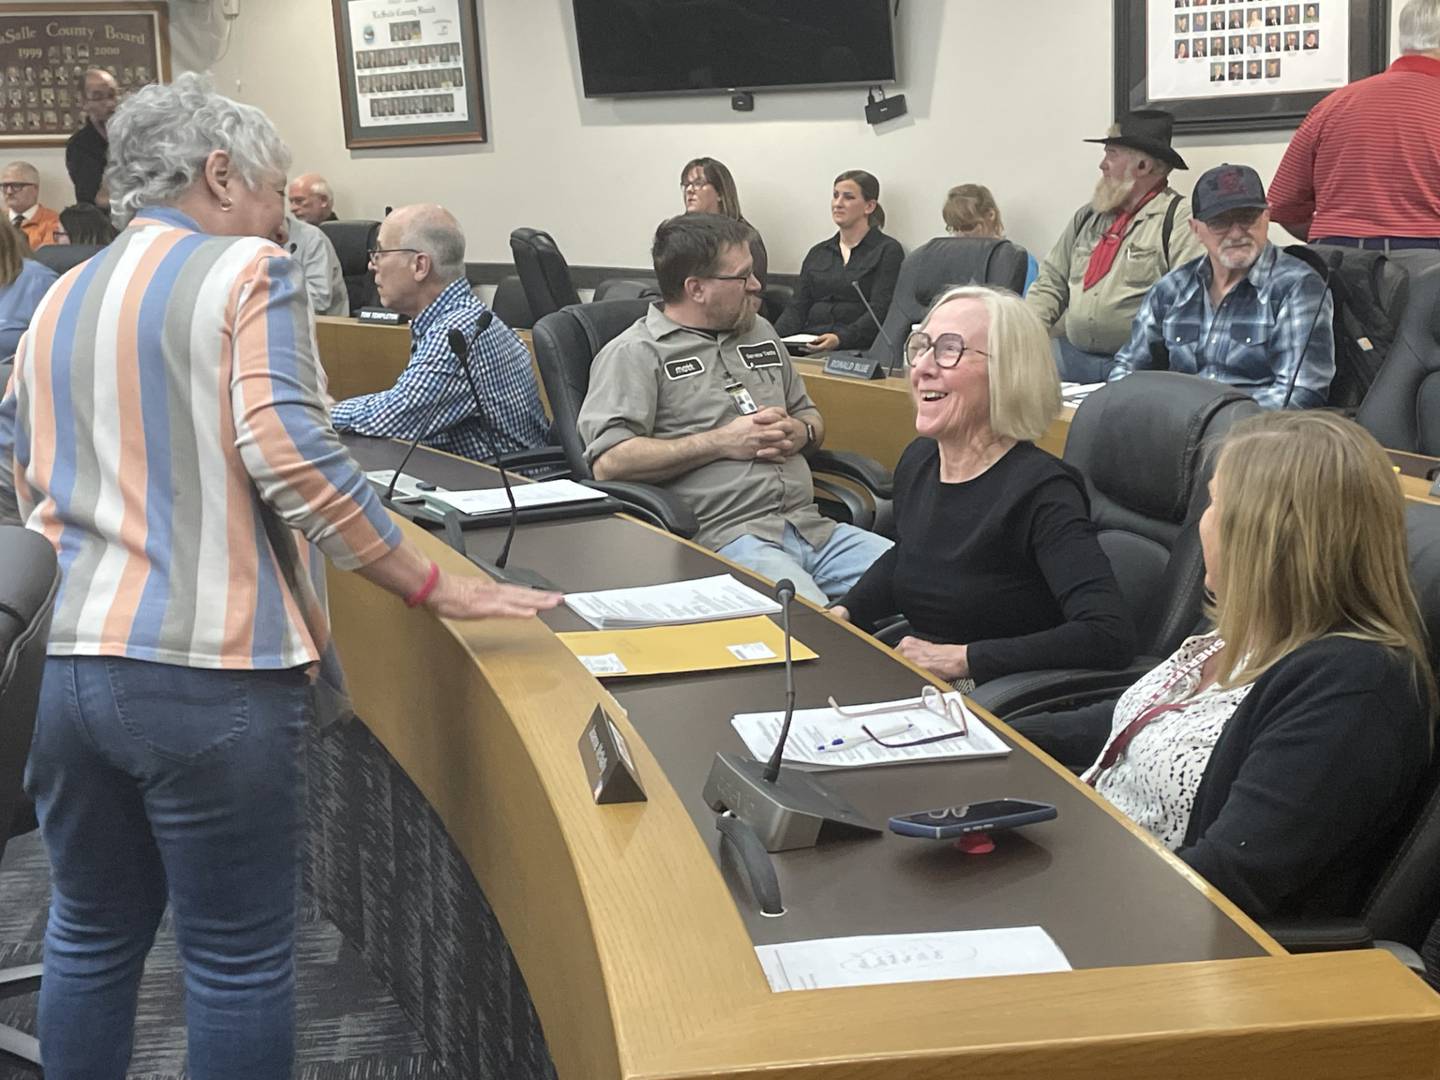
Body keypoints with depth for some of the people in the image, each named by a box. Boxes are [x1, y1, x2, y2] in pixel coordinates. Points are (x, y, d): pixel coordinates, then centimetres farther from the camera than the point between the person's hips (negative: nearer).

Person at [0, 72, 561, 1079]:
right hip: (208, 674, -6)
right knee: (239, 958, 6)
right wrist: (436, 589, -15)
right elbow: (286, 450, -18)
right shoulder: (249, 274, -4)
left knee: (91, 936, 19)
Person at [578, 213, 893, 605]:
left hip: (810, 526, 7)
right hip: (723, 538, -7)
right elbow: (609, 461, -12)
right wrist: (722, 443, -10)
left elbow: (809, 414, 33)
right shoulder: (635, 353, 1)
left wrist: (801, 432, 6)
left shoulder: (760, 333, 23)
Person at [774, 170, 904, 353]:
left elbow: (879, 311, -8)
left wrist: (840, 338, -25)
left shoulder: (888, 250, 5)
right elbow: (797, 307, 14)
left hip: (857, 348, -5)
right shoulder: (818, 252, 22)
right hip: (808, 346, 5)